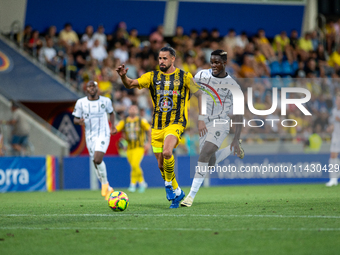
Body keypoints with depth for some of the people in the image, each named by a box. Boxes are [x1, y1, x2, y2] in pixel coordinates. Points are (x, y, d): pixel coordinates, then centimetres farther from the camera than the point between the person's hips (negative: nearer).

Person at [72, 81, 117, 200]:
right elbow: (75, 119, 5)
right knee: (96, 163, 6)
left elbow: (111, 113, 20)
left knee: (98, 159, -24)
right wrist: (79, 121, -18)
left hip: (103, 134, -3)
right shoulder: (81, 102, 0)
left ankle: (105, 184, -3)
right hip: (90, 136, 3)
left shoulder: (105, 101, 0)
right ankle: (108, 190, 23)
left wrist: (113, 126, 6)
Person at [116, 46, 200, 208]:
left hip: (175, 123, -4)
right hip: (157, 126, 4)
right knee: (161, 164, 4)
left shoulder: (184, 77, 3)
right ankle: (177, 192, 24)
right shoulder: (152, 77, 7)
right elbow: (131, 84, -2)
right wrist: (123, 76, -23)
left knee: (167, 152, -30)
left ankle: (169, 183, -6)